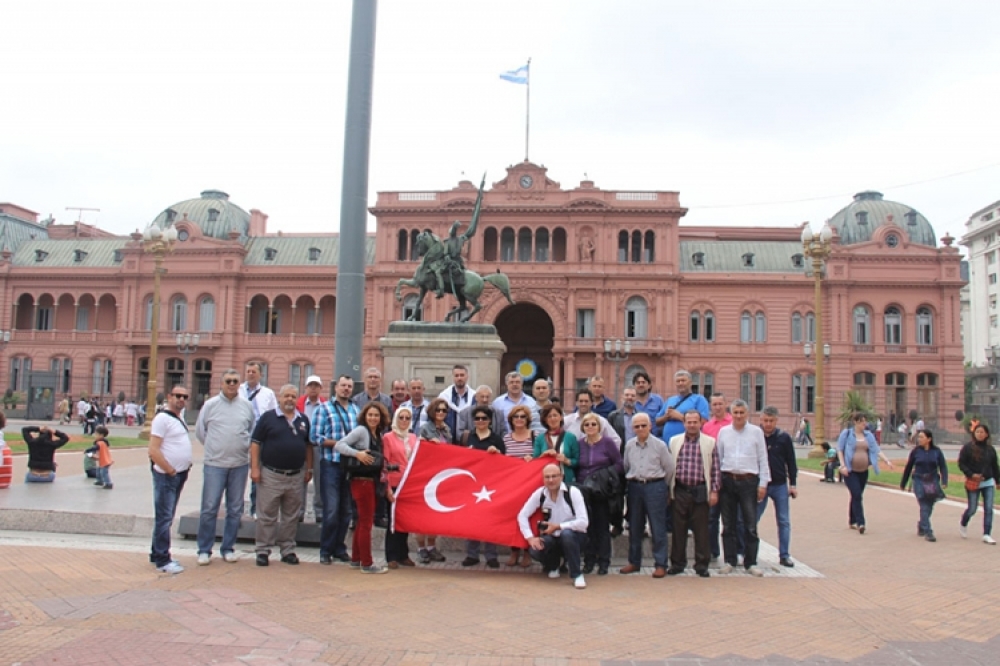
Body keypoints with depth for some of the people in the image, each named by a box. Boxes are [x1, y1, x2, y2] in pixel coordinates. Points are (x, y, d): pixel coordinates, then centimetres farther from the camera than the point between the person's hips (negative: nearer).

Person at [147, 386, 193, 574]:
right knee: (164, 518, -3)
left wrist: (186, 465, 10)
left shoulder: (179, 418, 15)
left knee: (167, 517, 15)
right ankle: (162, 560, 2)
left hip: (179, 475, 9)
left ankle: (157, 554, 24)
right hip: (166, 476, -9)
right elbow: (153, 450, -19)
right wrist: (170, 470, -16)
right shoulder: (162, 418, -13)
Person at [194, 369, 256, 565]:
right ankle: (204, 550, 11)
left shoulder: (247, 405, 4)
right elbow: (200, 431, 8)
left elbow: (253, 430, 15)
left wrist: (244, 446, 6)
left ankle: (228, 548, 20)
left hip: (240, 464, 2)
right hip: (214, 464, -2)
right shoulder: (210, 404, -1)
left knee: (235, 510, 8)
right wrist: (214, 447, 7)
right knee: (209, 508, -1)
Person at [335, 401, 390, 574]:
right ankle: (367, 564, 4)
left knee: (363, 521, 16)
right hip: (362, 480, -8)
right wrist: (357, 453, -29)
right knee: (366, 522, -3)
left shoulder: (379, 434, 11)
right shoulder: (361, 430, -11)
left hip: (371, 481, 8)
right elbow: (340, 445, -19)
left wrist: (381, 473, 4)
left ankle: (356, 559, 27)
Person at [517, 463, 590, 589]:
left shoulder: (573, 492, -19)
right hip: (552, 537, 3)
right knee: (534, 550, -26)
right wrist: (530, 538, -16)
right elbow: (522, 515, -4)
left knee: (566, 534, -38)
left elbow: (583, 522, -25)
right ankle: (553, 566, 12)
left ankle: (577, 574, -17)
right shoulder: (539, 493, -8)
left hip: (573, 535, -3)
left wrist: (558, 527, -22)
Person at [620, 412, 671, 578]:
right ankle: (634, 562, 22)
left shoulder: (659, 445, -4)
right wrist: (631, 482, 11)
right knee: (634, 527, 11)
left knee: (658, 527, -1)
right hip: (634, 486, 4)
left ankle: (660, 564, 6)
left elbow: (669, 468, 3)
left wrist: (664, 487, 10)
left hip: (655, 486, -4)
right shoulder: (629, 445, 6)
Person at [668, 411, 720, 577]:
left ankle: (702, 564, 14)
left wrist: (714, 491, -4)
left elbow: (715, 469, 2)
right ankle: (677, 563, 16)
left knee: (701, 529, 4)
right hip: (680, 491, 2)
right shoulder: (674, 441, 8)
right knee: (678, 528, 6)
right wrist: (668, 491, 6)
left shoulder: (710, 442, 3)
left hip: (701, 492, -1)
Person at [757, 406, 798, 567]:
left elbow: (791, 462, 4)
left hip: (780, 485, 1)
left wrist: (793, 484, 1)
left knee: (784, 521, 6)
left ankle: (784, 555, 15)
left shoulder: (784, 437, -2)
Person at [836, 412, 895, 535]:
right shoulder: (846, 433, -4)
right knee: (857, 495, -15)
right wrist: (843, 466, -13)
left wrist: (887, 461, -11)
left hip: (863, 471, 5)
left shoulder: (869, 435, 8)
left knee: (857, 496, 11)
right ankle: (860, 523, -15)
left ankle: (853, 521, 24)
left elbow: (876, 450, 4)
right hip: (850, 471, -5)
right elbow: (839, 450, -4)